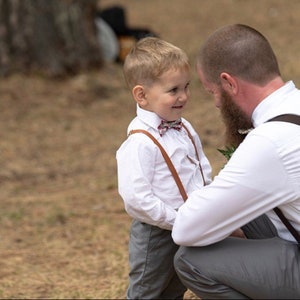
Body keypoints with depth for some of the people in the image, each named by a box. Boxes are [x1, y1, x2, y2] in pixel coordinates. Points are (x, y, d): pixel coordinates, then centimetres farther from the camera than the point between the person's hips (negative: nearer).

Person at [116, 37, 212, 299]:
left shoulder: (185, 130, 5)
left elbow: (203, 170, 18)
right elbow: (136, 199, -28)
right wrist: (176, 221, -22)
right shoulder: (140, 143, -23)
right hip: (155, 236, -8)